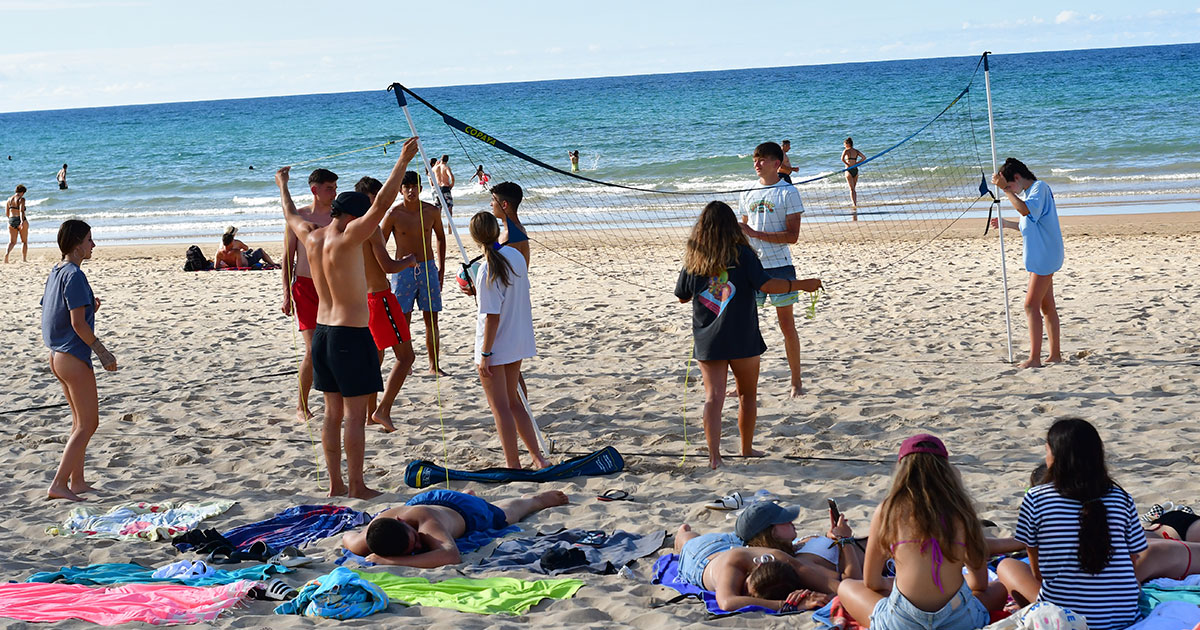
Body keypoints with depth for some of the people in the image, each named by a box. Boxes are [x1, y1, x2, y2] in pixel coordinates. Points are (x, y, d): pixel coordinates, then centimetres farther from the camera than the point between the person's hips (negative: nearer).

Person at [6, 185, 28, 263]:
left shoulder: (9, 199, 10)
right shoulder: (21, 199, -7)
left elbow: (6, 213, 12)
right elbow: (21, 211, -22)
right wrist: (22, 221, -33)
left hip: (11, 221, 4)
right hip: (21, 221, -4)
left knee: (12, 242, 5)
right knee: (24, 241, 11)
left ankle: (7, 253, -24)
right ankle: (24, 259, 9)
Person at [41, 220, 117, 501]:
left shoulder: (56, 272, 11)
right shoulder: (74, 275, -17)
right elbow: (78, 323, -20)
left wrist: (89, 308, 8)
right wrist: (103, 353, -13)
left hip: (57, 356, 10)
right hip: (74, 358, -10)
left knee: (81, 421, 18)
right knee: (88, 424, -3)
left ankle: (77, 482, 21)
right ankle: (59, 484, -6)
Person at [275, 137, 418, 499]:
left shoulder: (312, 237, 5)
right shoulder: (346, 240, -16)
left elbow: (291, 215, 26)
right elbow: (381, 204, -23)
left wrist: (282, 186, 45)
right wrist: (403, 161, -21)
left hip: (322, 332, 8)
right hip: (351, 334, -8)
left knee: (333, 413, 13)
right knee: (355, 415, -3)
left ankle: (335, 484, 17)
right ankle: (357, 487, 0)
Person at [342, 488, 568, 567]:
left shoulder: (425, 520, -53)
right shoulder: (361, 543, -40)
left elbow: (452, 555, -67)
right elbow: (347, 536, -15)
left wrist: (395, 562, -64)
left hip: (463, 510, -3)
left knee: (508, 512, 32)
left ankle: (541, 498, 64)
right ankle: (469, 495, 75)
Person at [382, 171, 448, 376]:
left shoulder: (432, 211, 0)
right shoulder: (393, 214, -8)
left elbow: (440, 238, 16)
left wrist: (441, 269, 12)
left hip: (428, 268, 2)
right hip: (403, 270, -2)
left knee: (431, 319, 4)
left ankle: (434, 365, 10)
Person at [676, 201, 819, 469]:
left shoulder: (693, 259, 1)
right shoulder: (741, 254, -8)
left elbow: (682, 296, 13)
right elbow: (767, 285, -16)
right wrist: (803, 284, -8)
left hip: (707, 342, 2)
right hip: (742, 339, -2)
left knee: (713, 397, 0)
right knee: (748, 395, 15)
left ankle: (714, 454, -13)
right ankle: (746, 449, 26)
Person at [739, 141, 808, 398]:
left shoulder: (788, 192, -4)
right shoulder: (748, 194, 13)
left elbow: (792, 235, -10)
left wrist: (755, 233, -17)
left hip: (779, 266, -5)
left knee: (787, 326, 2)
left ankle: (796, 381, 12)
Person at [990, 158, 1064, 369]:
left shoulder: (1039, 187, -13)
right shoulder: (1027, 192, 17)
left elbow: (1026, 210, -31)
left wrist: (1005, 189, -29)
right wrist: (1006, 224, 23)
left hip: (1044, 256, -10)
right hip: (1039, 257, 10)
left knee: (1031, 305, -13)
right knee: (1047, 307, 13)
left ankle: (1034, 358, -15)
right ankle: (1055, 354, 18)